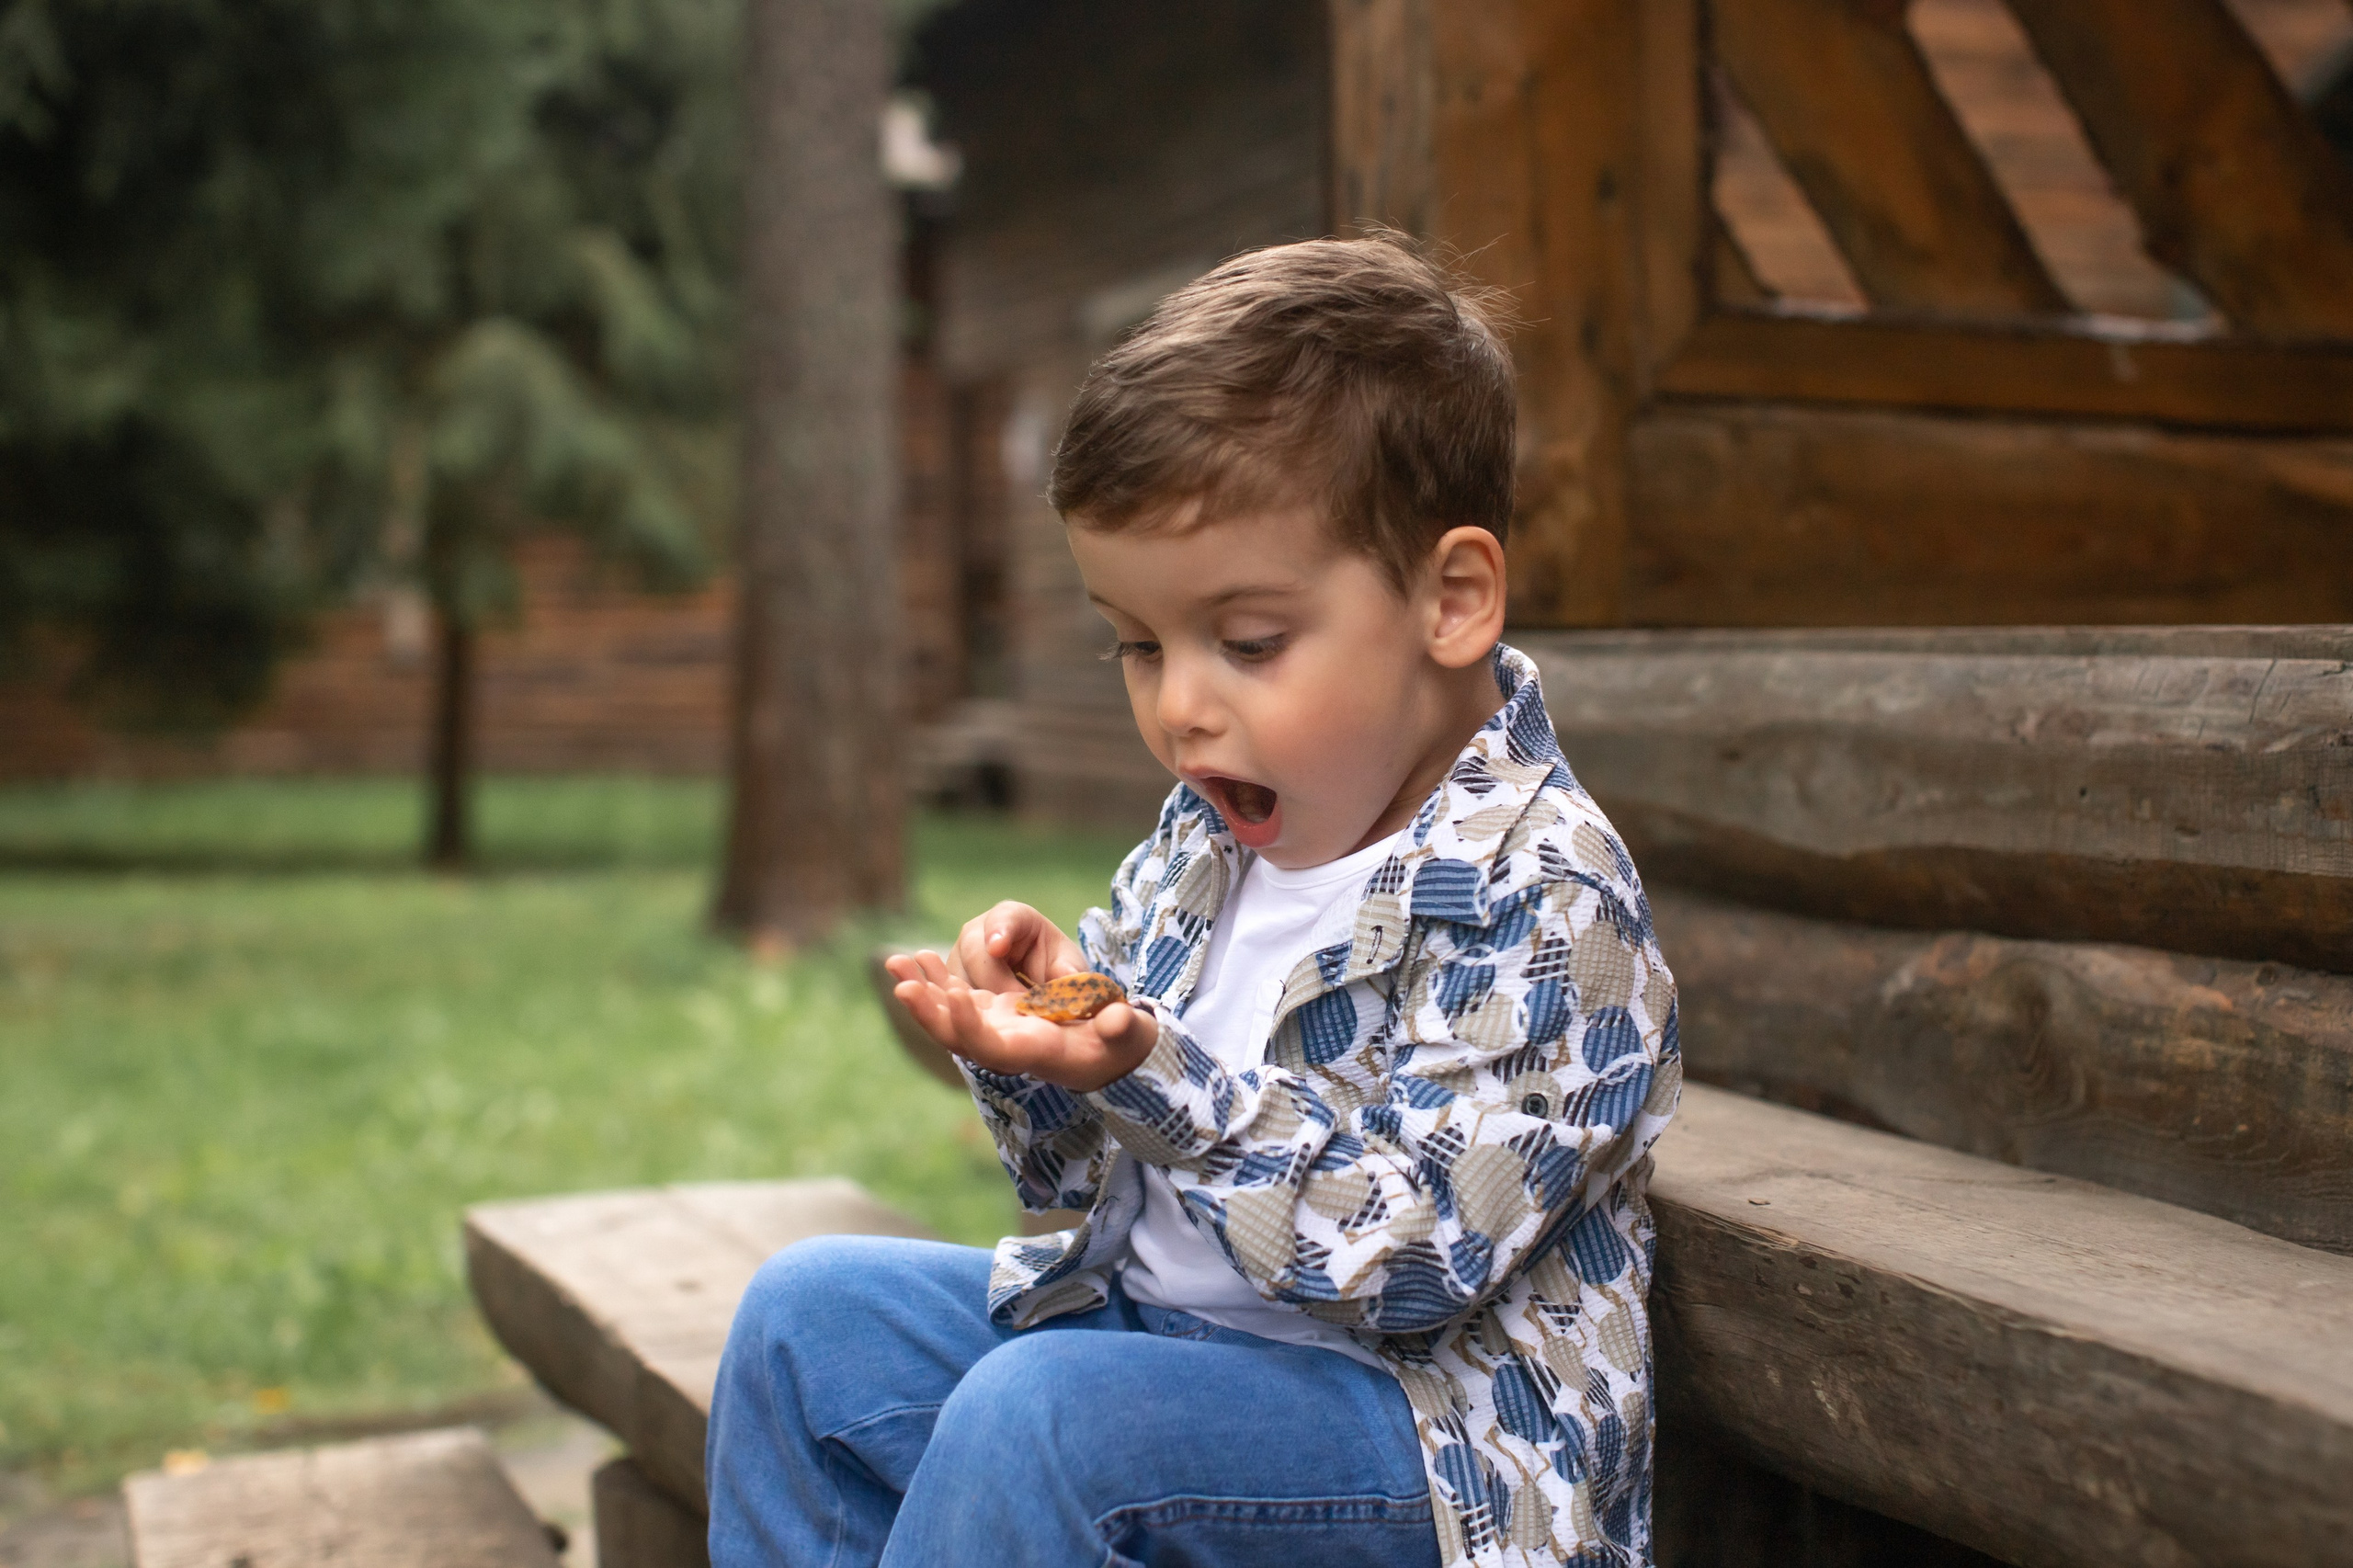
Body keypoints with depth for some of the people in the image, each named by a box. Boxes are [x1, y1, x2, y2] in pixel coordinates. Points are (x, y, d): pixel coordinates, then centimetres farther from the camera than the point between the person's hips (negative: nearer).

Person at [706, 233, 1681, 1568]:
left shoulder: (1538, 894, -19)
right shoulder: (1201, 843, 6)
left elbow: (1415, 1257, -26)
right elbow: (1084, 1174, 14)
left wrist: (1149, 1078, -34)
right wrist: (1036, 1040, -9)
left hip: (1429, 1417, -8)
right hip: (1152, 1315, 9)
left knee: (1032, 1416, -29)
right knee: (810, 1314, 6)